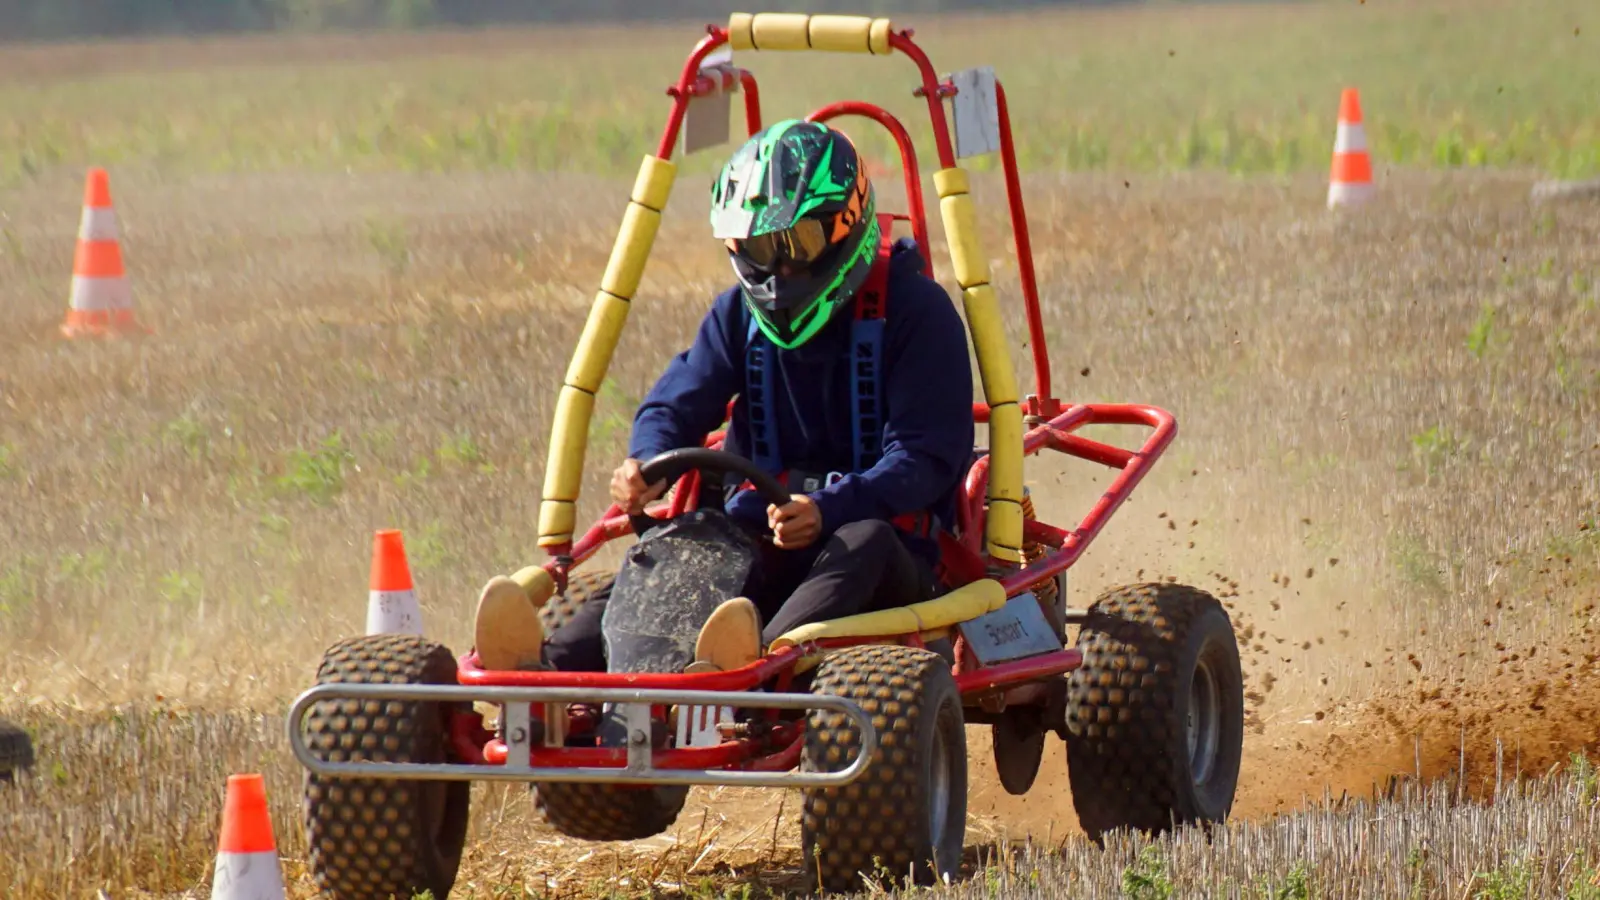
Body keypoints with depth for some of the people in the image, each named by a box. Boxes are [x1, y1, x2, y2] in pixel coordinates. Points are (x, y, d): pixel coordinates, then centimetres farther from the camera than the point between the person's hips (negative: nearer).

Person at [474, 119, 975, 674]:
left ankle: (753, 662, -67)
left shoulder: (914, 310, -8)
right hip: (761, 549, 4)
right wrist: (645, 464, -20)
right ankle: (551, 666, -52)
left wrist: (828, 510, -34)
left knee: (863, 543, -38)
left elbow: (927, 459, -17)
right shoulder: (741, 312, 10)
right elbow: (677, 403, 5)